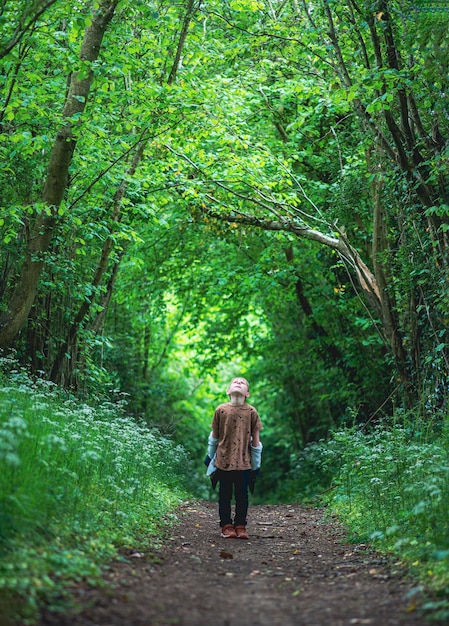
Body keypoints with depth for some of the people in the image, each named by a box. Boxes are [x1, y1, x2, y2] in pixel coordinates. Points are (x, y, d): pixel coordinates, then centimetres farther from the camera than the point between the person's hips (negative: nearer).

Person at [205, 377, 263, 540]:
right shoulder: (221, 410, -3)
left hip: (244, 462, 0)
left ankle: (240, 526, 16)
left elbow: (255, 438, 3)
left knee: (242, 495, 6)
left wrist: (256, 464, 5)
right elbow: (214, 436, 8)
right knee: (225, 495, 7)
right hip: (224, 460, 0)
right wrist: (210, 457, 14)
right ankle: (226, 526, 16)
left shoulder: (251, 412, -3)